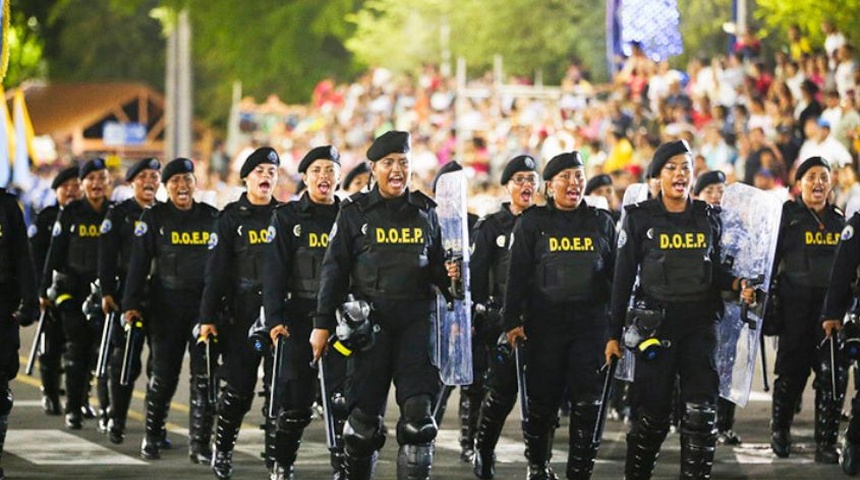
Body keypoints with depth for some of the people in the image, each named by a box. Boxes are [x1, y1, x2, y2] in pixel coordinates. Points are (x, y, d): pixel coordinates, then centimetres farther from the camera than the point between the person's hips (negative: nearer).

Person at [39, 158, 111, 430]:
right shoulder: (70, 214, 2)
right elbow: (55, 254, 3)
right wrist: (45, 290, 0)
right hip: (74, 291, -1)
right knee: (77, 351, -1)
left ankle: (108, 408, 10)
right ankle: (74, 409, 4)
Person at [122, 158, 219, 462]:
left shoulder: (211, 218, 8)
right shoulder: (154, 218, 2)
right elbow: (139, 264, -1)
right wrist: (131, 304, -9)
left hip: (205, 304, 2)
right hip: (166, 305, -2)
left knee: (204, 375, -4)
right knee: (164, 374, 1)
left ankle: (199, 444, 0)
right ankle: (152, 437, 17)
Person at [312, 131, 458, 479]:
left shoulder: (425, 211, 12)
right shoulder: (354, 212, 4)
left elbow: (436, 265, 21)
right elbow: (334, 270, 2)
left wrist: (449, 275, -3)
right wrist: (322, 323, -3)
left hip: (417, 320, 2)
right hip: (370, 318, -2)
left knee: (419, 408, -8)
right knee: (365, 410, 2)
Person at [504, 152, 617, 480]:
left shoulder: (601, 222, 11)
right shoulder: (532, 223, 4)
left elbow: (616, 274, 13)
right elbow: (517, 274, 1)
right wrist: (512, 321, -6)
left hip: (590, 323, 1)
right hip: (544, 323, -1)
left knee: (588, 401, -3)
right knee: (543, 399, 4)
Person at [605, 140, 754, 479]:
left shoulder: (707, 217, 8)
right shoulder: (640, 218, 0)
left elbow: (714, 270, 16)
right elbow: (623, 277, 1)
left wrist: (737, 284, -7)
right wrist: (614, 334, -1)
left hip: (700, 322, 2)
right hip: (656, 321, -2)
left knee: (701, 410, -5)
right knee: (652, 412, 0)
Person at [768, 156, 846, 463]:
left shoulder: (840, 220, 14)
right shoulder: (787, 215, 2)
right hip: (796, 307, -3)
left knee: (831, 374, -4)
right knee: (792, 371, 5)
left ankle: (826, 444, -1)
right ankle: (779, 430, 26)